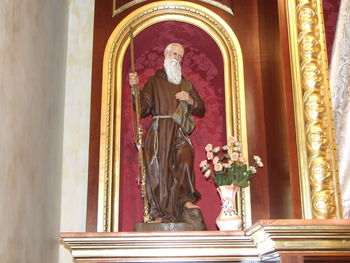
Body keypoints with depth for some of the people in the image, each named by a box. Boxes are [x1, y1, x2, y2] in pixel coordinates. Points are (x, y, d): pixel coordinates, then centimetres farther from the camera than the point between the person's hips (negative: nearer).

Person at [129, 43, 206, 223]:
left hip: (180, 132, 2)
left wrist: (190, 100, 1)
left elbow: (201, 110, 20)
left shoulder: (186, 84, 23)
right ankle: (160, 214, -7)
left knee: (185, 159, -25)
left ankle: (185, 199, -22)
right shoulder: (154, 81, 13)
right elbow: (142, 109, 0)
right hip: (159, 132, -2)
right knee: (160, 169, -9)